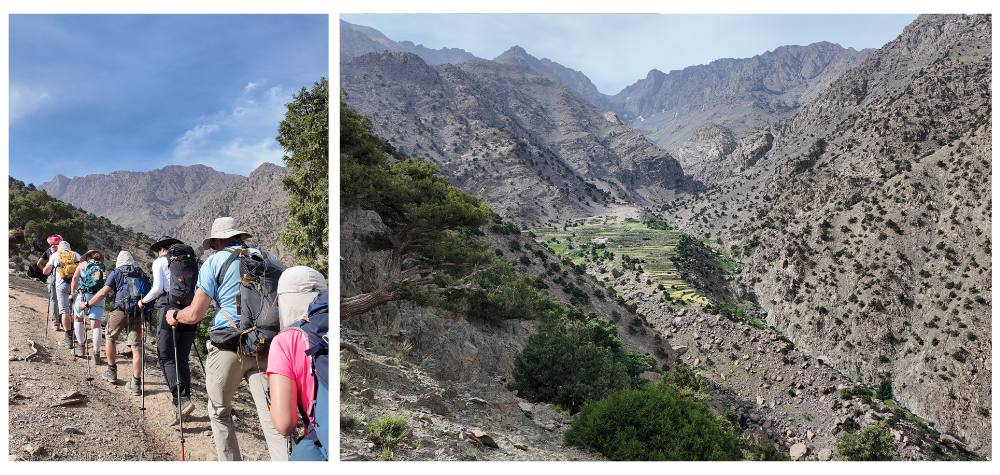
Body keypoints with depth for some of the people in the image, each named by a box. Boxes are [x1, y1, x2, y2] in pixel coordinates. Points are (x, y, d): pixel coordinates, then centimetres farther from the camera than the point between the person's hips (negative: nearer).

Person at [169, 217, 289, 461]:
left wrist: (174, 316, 19)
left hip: (227, 346, -2)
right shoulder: (268, 258, 12)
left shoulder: (214, 262, 2)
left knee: (219, 413, 15)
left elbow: (194, 314, -1)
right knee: (271, 417, -3)